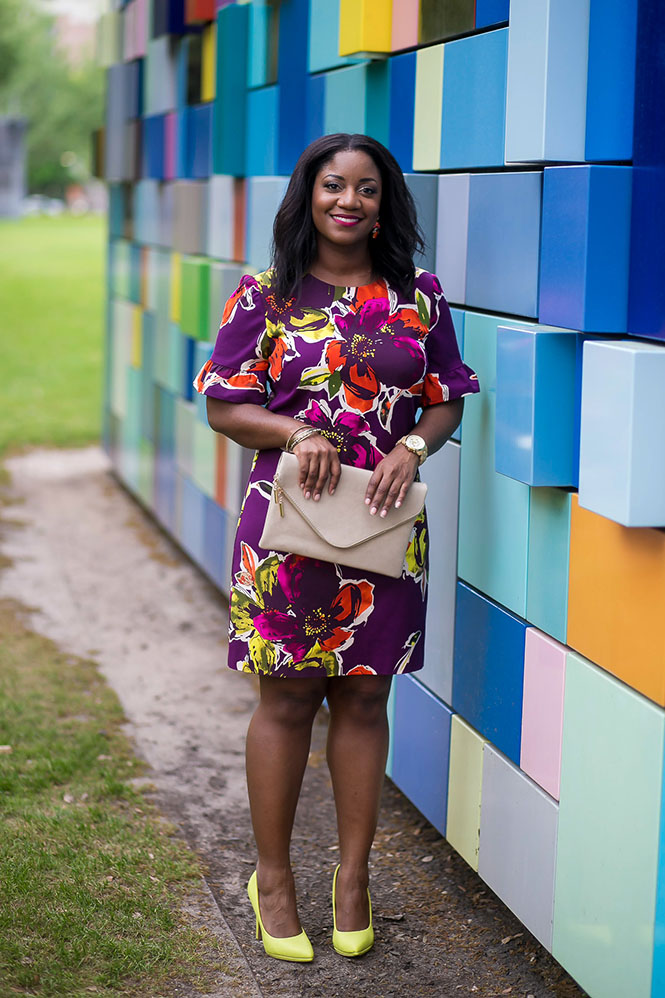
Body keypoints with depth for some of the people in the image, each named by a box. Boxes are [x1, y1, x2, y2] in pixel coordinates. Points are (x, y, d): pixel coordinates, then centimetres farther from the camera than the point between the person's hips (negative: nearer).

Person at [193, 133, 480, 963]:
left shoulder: (418, 296, 5)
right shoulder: (265, 296, 0)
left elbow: (447, 400, 9)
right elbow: (223, 406, 0)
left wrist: (412, 446, -12)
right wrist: (298, 433, -17)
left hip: (385, 522, 2)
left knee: (364, 700, 9)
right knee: (287, 701, 5)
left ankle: (354, 875, 23)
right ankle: (272, 878, 19)